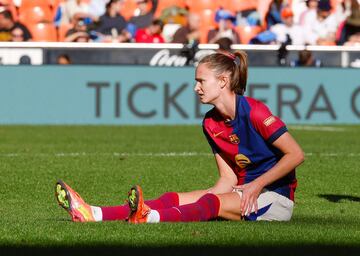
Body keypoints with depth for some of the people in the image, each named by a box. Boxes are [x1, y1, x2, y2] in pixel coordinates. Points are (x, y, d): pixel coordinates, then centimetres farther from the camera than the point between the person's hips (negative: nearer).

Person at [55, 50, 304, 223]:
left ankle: (149, 218, -61)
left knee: (211, 203, -32)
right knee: (174, 199, -11)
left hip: (276, 198, -7)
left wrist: (256, 185, -19)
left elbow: (296, 155, -17)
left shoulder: (254, 112, -15)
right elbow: (228, 178, 6)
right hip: (243, 192, 7)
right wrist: (204, 198, -12)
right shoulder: (210, 123, 7)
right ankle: (93, 215, -26)